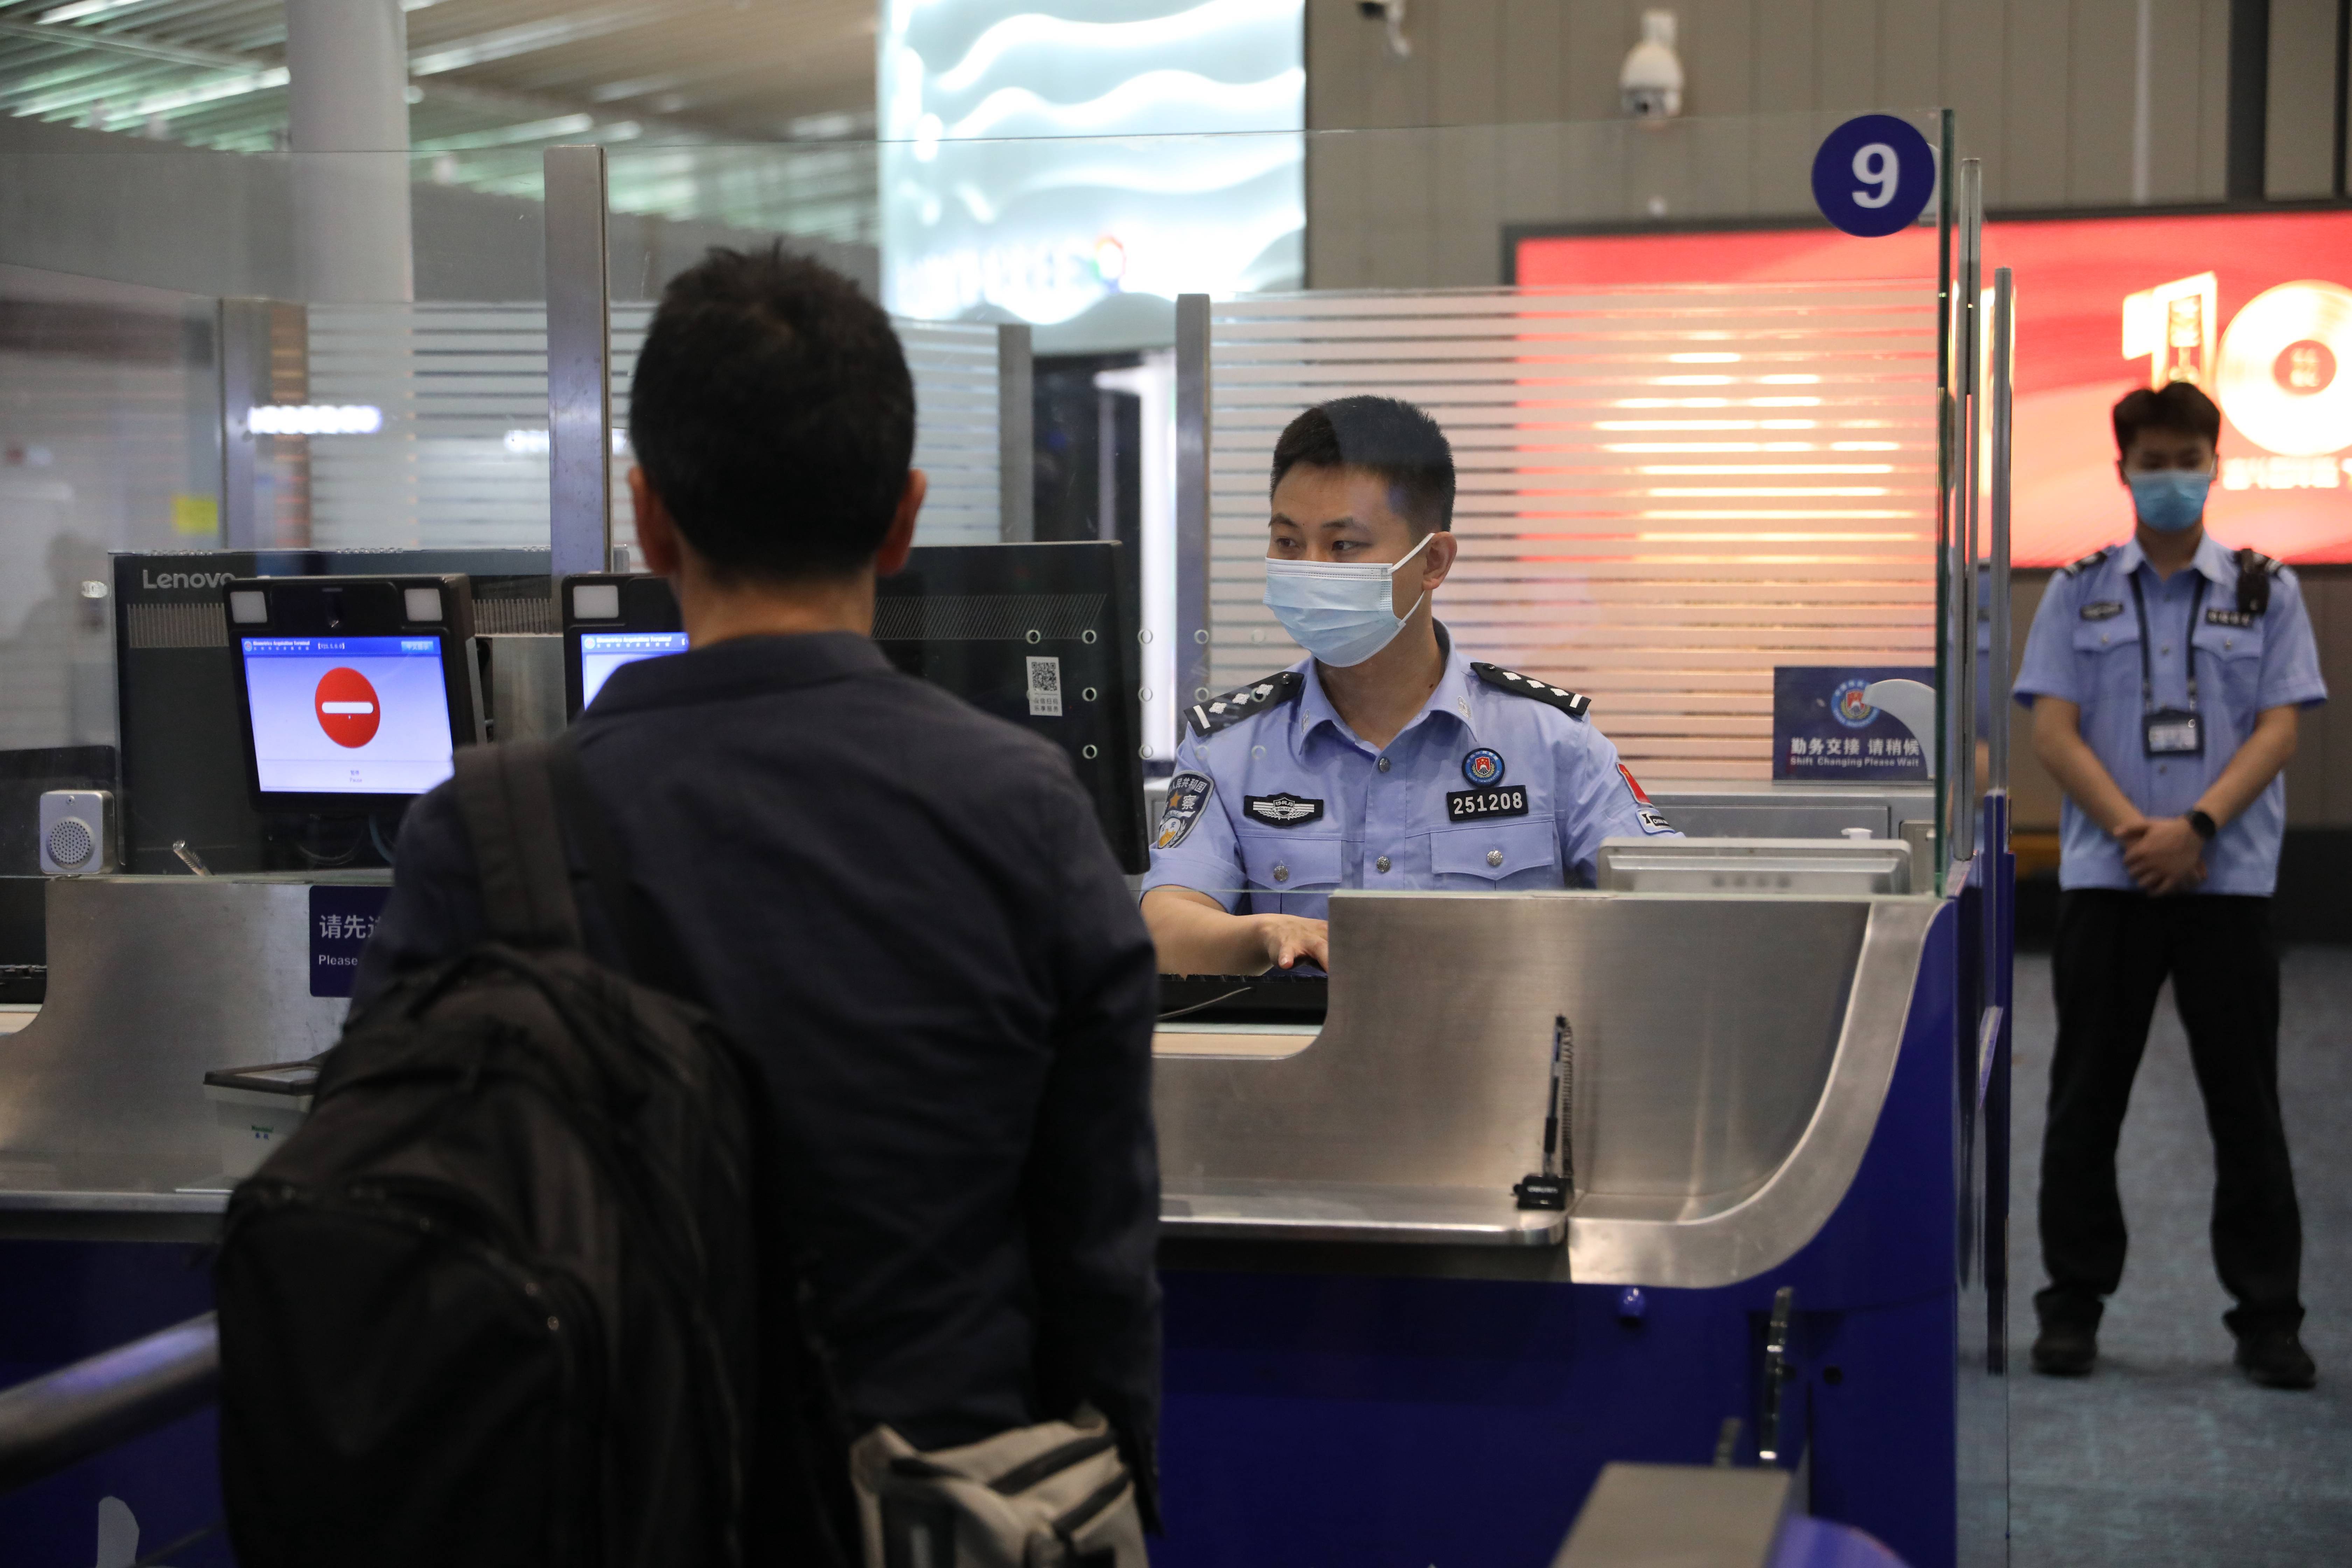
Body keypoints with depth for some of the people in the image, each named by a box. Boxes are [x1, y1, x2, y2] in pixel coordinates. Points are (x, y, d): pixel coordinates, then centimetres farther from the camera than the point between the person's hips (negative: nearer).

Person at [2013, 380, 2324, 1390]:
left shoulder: (2265, 591, 7)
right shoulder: (2080, 591, 7)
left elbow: (2278, 731, 0)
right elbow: (2054, 733, 0)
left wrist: (2195, 827, -15)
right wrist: (2132, 830, -13)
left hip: (2230, 879, 0)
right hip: (2106, 880, 0)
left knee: (2246, 1104, 3)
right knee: (2085, 1103, 5)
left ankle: (2267, 1317, 11)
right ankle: (2074, 1306, 14)